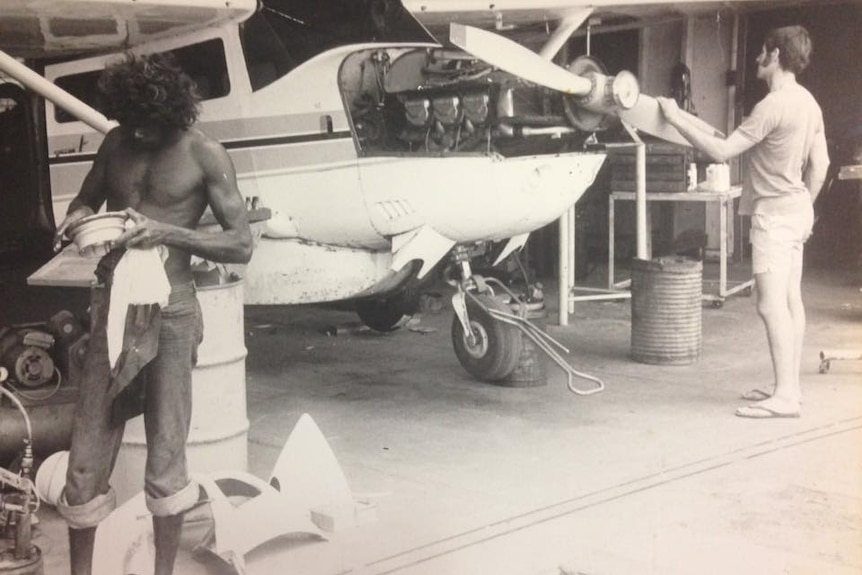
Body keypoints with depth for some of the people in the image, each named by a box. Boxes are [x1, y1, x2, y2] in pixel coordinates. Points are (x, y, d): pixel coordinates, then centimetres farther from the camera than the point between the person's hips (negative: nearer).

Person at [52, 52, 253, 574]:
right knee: (89, 453, 4)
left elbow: (242, 245, -10)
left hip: (169, 312, -4)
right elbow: (85, 200, 21)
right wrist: (78, 218, -4)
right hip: (111, 305, 4)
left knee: (166, 454, 3)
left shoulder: (205, 155, -7)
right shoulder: (117, 142, 7)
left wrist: (166, 233, -21)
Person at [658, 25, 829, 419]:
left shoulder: (773, 106, -19)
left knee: (772, 304, -11)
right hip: (796, 210, 10)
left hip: (774, 212, -10)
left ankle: (784, 395, -12)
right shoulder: (808, 103, 10)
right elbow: (819, 165, 13)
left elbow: (721, 151, -20)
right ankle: (789, 386, 18)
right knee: (790, 301, 12)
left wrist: (676, 120, -13)